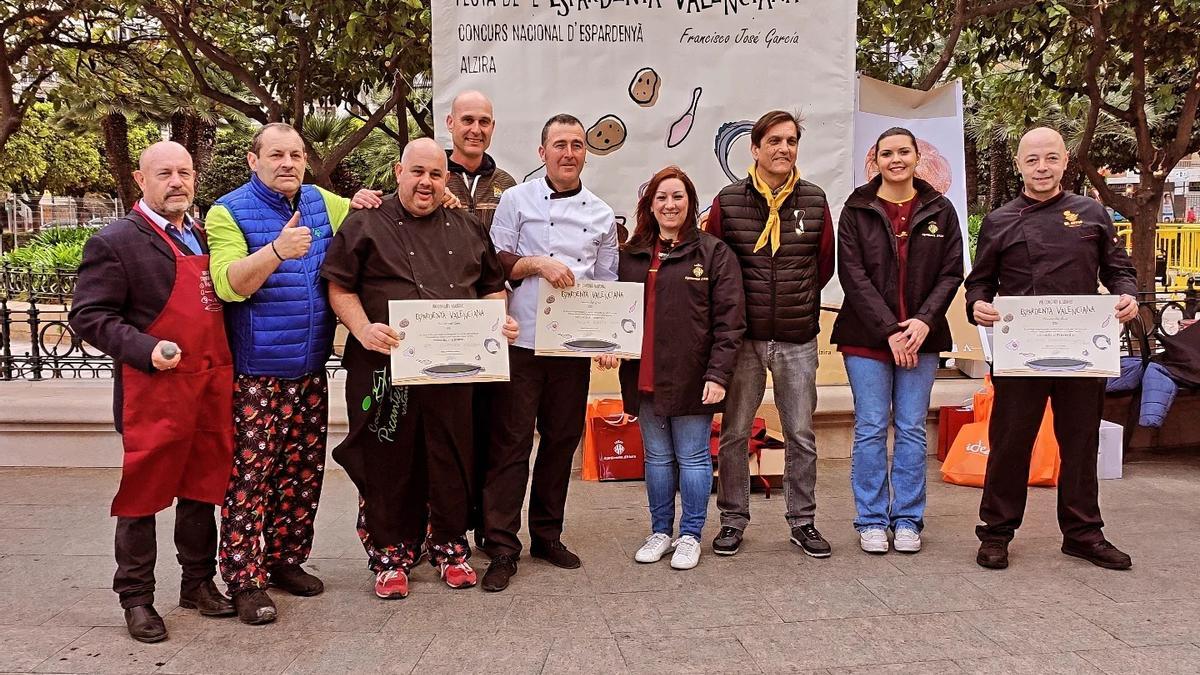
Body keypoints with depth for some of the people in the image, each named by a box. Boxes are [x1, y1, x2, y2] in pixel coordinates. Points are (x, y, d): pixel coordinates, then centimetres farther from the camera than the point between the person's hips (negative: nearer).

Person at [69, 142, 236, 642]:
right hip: (154, 392, -6)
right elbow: (88, 316, -8)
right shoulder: (114, 242, -5)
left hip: (212, 389, 6)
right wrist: (147, 349, -20)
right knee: (143, 495, 5)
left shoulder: (204, 236, 15)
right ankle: (137, 597, 18)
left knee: (201, 489, 15)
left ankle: (199, 582, 29)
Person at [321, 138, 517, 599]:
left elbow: (493, 287, 21)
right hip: (385, 368, -3)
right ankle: (390, 556, 20)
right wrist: (363, 329, -18)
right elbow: (339, 288, -2)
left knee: (452, 461, 10)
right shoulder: (366, 225, 3)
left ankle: (449, 547, 27)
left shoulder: (468, 230, 15)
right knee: (389, 463, 5)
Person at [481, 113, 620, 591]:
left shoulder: (601, 214, 13)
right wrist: (537, 263, -13)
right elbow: (495, 264, 2)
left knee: (562, 440, 10)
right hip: (521, 338, -3)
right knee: (511, 442, -2)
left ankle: (547, 534, 25)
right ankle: (502, 547, 6)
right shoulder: (516, 200, 4)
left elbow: (606, 284, 15)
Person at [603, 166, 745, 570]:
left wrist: (718, 373, -15)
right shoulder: (632, 255, 10)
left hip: (691, 378, -4)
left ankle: (690, 536, 20)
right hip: (645, 379, 4)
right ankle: (660, 532, 27)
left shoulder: (713, 253, -3)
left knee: (692, 458, 6)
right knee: (657, 458, 14)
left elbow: (729, 320, -8)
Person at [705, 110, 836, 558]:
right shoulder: (728, 201, -2)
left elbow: (825, 264, 11)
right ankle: (733, 520, 20)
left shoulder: (814, 200, 3)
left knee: (801, 435, 9)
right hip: (743, 337, -1)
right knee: (734, 433, 6)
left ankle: (802, 521, 23)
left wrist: (799, 302, 9)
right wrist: (744, 305, 3)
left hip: (798, 339, 1)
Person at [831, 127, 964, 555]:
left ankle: (908, 520, 17)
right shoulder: (857, 210, 1)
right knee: (870, 428, 2)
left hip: (921, 336, 2)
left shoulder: (940, 210, 7)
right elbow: (852, 274, -6)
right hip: (866, 338, -2)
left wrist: (924, 321, -10)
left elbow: (951, 273, 5)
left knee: (912, 429, 6)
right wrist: (889, 330, -12)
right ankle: (872, 521, 12)